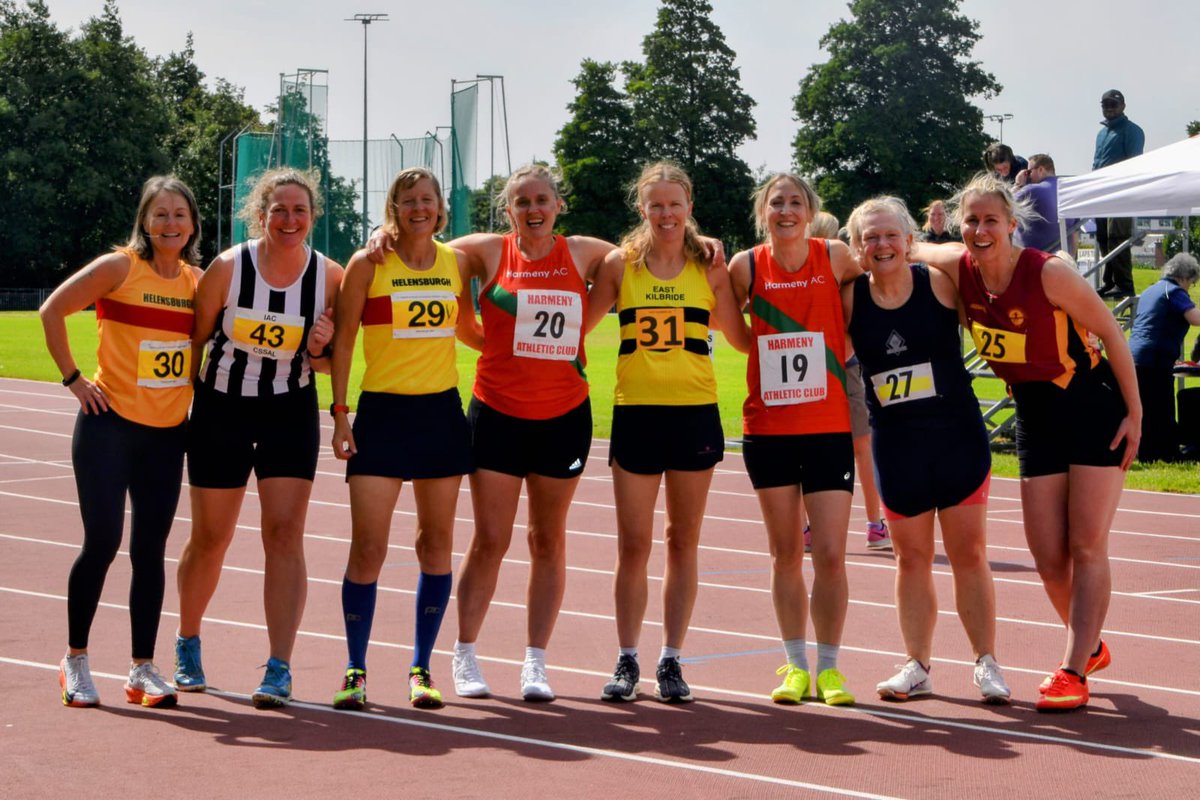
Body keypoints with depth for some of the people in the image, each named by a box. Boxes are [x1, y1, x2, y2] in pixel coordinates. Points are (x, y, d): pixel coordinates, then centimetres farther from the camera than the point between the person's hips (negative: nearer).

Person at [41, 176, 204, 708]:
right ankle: (75, 660, 10)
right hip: (110, 424, -4)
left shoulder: (199, 281, 7)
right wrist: (73, 378, -7)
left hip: (167, 432, 4)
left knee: (150, 548, 5)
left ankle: (143, 669, 11)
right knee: (102, 541, -6)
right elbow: (53, 310, -5)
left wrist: (199, 404, 8)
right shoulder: (119, 267, -6)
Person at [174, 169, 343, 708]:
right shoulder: (228, 268, -12)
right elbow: (194, 339, -1)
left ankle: (279, 670, -11)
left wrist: (319, 350, -17)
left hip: (291, 415, 0)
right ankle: (187, 646, 34)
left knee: (285, 534, -11)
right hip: (221, 410, 0)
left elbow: (327, 363, 4)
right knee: (210, 539, 10)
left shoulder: (331, 277, -7)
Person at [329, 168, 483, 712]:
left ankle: (421, 668, 15)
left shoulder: (456, 263, 7)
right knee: (367, 547, -8)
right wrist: (340, 412, -6)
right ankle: (355, 670, 4)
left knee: (436, 543, 6)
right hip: (383, 412, -4)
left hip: (442, 412, 4)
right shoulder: (368, 265, -3)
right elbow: (343, 341, -1)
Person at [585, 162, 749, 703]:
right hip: (636, 411, 0)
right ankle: (627, 660, 12)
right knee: (633, 544, 1)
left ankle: (671, 660, 14)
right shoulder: (621, 264, 2)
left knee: (684, 541, 6)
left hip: (695, 413, 1)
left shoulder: (709, 267, 3)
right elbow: (576, 324, 8)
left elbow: (741, 338, 9)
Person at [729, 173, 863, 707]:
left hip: (829, 427, -1)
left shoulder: (836, 258, -4)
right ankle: (796, 664, 20)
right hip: (768, 428, 1)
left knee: (830, 553, -5)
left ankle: (828, 666, 10)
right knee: (786, 555, 9)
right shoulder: (747, 266, -2)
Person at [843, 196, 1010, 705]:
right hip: (895, 445, 2)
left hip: (957, 435, -2)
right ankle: (917, 667, 18)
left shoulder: (939, 284, -7)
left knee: (969, 553, 2)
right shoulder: (849, 300, -3)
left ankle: (986, 662, 10)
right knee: (912, 558, 9)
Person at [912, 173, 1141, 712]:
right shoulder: (958, 269, -8)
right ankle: (1090, 647, 28)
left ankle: (1074, 671, -5)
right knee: (1048, 557, 5)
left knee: (1086, 547, -7)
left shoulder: (1048, 273, -23)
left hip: (1094, 409, -5)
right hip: (1034, 418, 5)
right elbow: (909, 250, 14)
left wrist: (1135, 413, -11)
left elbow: (1110, 332, -14)